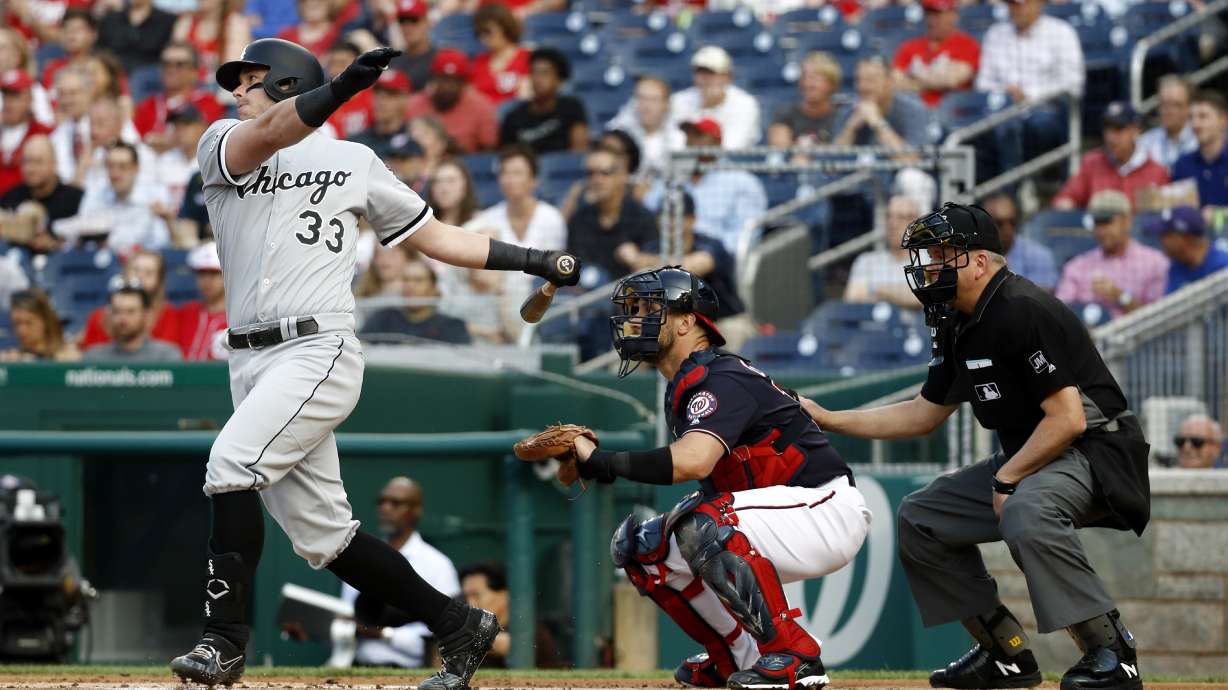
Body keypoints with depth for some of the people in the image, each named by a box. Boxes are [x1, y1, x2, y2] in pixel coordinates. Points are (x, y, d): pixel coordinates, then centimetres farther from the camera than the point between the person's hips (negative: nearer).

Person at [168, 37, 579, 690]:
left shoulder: (353, 161, 10)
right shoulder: (223, 147, 12)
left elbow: (433, 235, 18)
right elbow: (267, 135, -12)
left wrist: (533, 260, 11)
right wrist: (340, 89, -30)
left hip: (319, 352, -4)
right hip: (250, 361, 4)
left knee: (231, 462, -26)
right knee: (322, 535, 5)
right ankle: (457, 625, 19)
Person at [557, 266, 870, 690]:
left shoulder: (719, 380, -20)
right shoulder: (683, 386, 12)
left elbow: (694, 461, -38)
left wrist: (605, 462, -34)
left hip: (827, 512, -10)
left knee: (705, 525, -34)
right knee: (640, 545, 6)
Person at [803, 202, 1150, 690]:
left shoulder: (1023, 313, -21)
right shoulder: (959, 328, 10)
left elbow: (1068, 419, -25)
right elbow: (924, 415, 21)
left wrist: (1006, 479, -17)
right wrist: (828, 419, 16)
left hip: (1095, 453, -11)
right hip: (1023, 458, 11)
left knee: (1025, 513, -39)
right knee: (919, 518, 11)